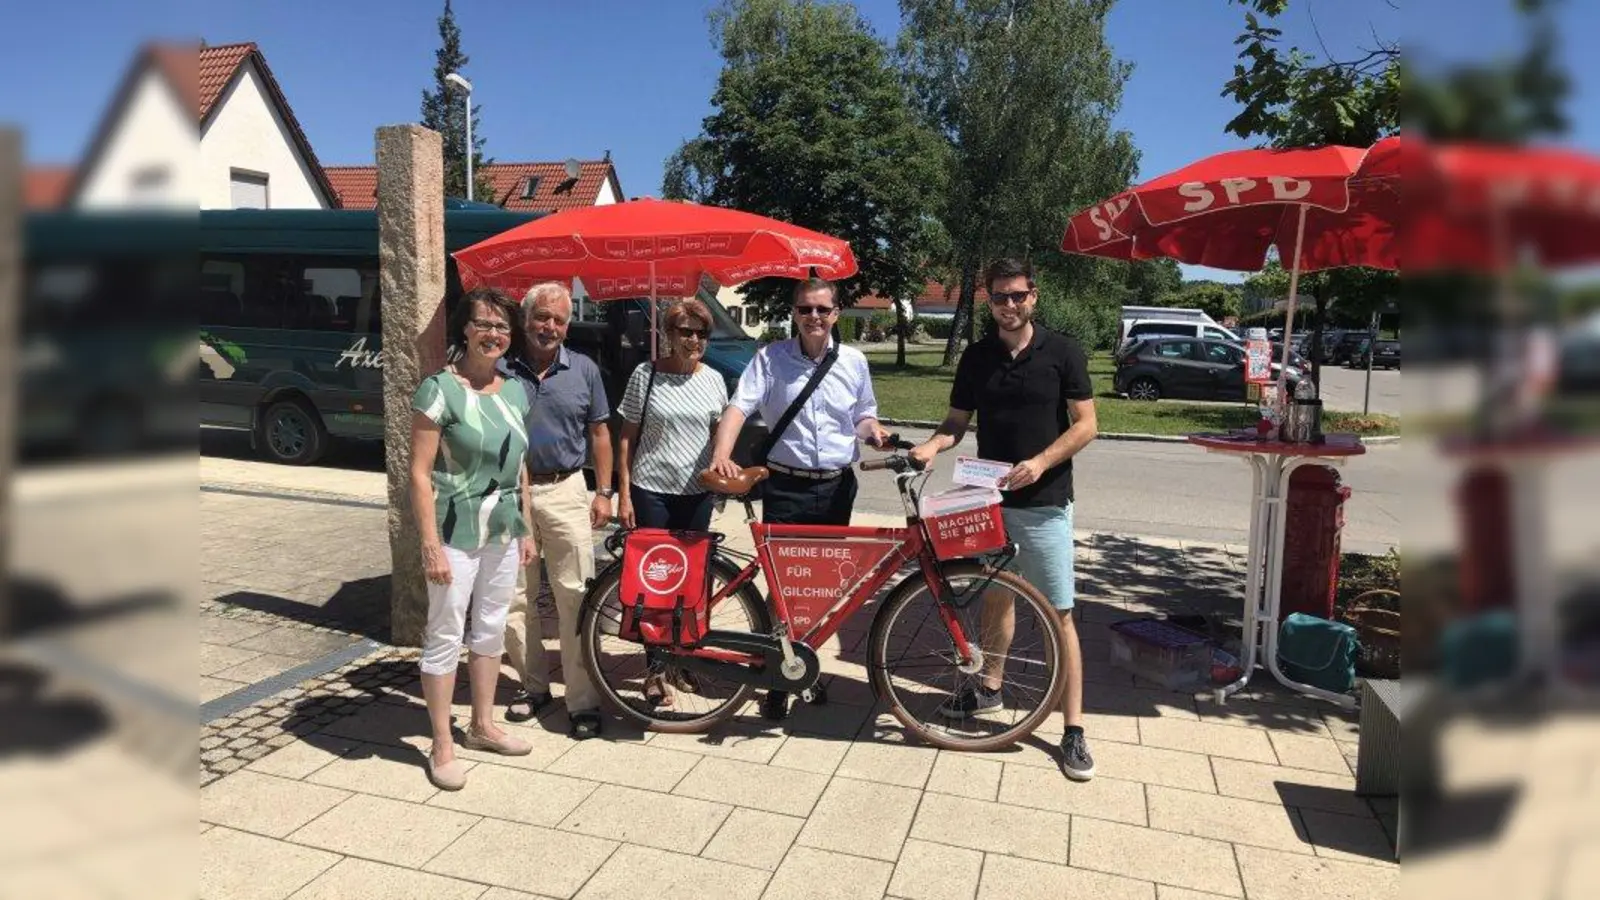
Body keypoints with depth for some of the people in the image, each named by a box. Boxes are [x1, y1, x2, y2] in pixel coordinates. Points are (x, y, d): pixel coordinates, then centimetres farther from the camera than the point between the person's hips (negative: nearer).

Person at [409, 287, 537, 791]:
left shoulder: (516, 391, 7)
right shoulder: (440, 389, -12)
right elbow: (420, 473, -14)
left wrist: (525, 530, 13)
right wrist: (431, 544, -19)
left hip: (503, 532, 7)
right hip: (456, 533, -6)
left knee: (491, 631, 16)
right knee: (446, 636, 3)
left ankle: (483, 726, 32)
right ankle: (442, 746, 16)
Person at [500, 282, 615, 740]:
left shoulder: (584, 370, 5)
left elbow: (599, 433, 8)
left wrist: (604, 491, 2)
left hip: (564, 492, 0)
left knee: (575, 597, -1)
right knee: (514, 599, 8)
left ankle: (583, 702, 6)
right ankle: (533, 685, 26)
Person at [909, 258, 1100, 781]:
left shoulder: (1062, 353, -5)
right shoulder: (976, 358, 5)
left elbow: (1085, 424, -5)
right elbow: (956, 421, 8)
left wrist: (1040, 462, -19)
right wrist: (931, 446, -13)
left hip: (1044, 503, -4)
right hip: (990, 498, 4)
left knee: (1059, 614, -2)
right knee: (996, 594, 19)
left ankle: (1074, 729, 5)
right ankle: (990, 686, 37)